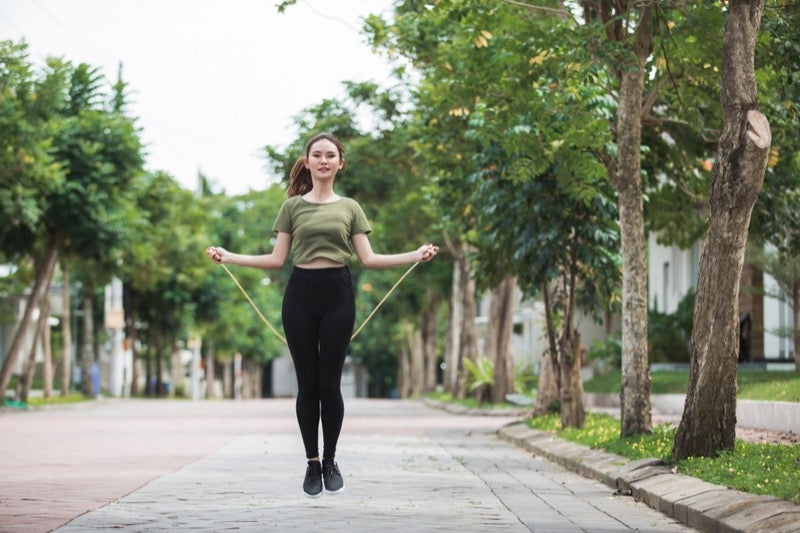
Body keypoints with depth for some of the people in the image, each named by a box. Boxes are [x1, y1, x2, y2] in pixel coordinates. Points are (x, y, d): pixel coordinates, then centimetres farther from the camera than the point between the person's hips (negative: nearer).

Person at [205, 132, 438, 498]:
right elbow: (276, 259, 6)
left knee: (330, 383, 0)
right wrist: (229, 257, -4)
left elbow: (368, 259, 5)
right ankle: (312, 463, 10)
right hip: (300, 294, 0)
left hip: (337, 294, 0)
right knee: (307, 384, 1)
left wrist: (415, 255, -6)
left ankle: (330, 461, 13)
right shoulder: (293, 206, 9)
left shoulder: (349, 207, 10)